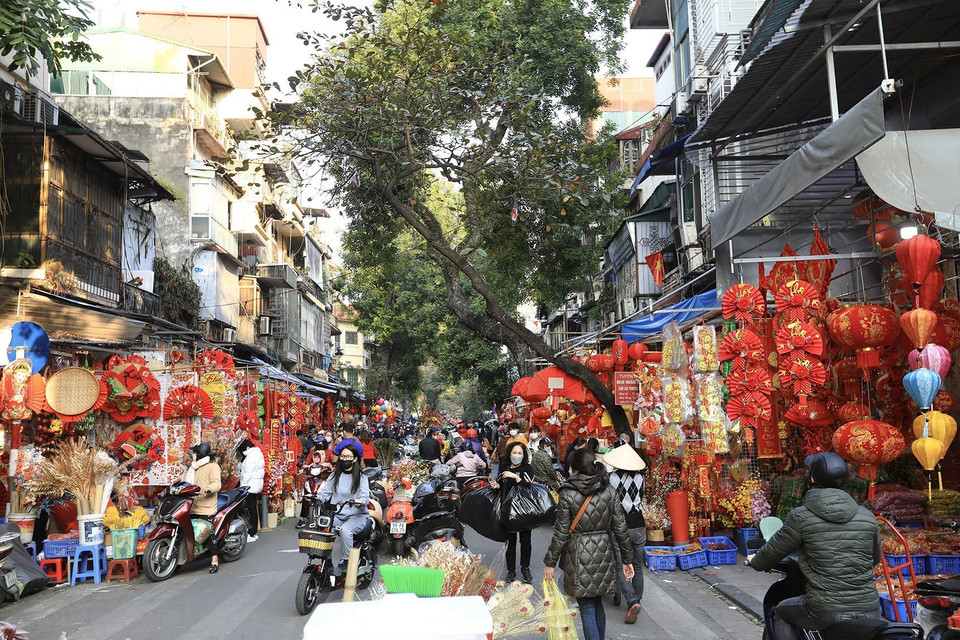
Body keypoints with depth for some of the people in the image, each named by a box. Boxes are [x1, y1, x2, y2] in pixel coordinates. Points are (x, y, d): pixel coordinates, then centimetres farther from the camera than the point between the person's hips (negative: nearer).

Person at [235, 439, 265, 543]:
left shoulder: (251, 456, -16)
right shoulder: (258, 453, 16)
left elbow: (247, 474, -19)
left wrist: (243, 487, -17)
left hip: (250, 487, -11)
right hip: (256, 486, 11)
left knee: (250, 511, -8)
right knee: (253, 510, 14)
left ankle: (251, 534, -7)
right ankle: (254, 532, 20)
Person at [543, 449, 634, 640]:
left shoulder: (568, 494, -11)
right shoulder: (609, 491, 0)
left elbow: (561, 533, -9)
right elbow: (620, 528, 2)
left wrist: (550, 563, 1)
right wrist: (627, 559, 12)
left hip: (579, 555, -4)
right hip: (604, 554, 4)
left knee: (587, 609, 3)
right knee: (598, 604, 20)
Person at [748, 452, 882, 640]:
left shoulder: (801, 517, -8)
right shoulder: (867, 517, 3)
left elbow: (773, 551, 3)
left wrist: (755, 562, 25)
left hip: (826, 613, -4)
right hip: (869, 612, 4)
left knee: (781, 612, 25)